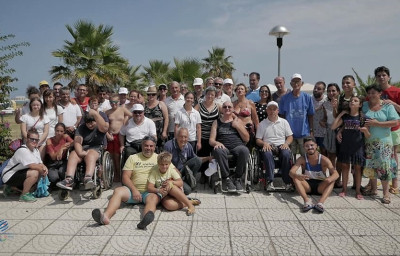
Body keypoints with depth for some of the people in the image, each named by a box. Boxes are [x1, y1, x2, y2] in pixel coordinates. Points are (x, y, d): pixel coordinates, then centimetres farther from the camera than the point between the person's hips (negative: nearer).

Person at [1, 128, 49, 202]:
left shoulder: (36, 150, 6)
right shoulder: (23, 150, -23)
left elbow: (40, 163, 4)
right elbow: (32, 166, -30)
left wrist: (44, 168, -18)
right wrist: (43, 169, -17)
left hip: (20, 173, 9)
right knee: (34, 173, -29)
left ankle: (12, 187, 20)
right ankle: (24, 195, -12)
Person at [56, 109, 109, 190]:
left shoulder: (99, 127, 5)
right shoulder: (81, 128, 12)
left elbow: (104, 127, -22)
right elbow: (77, 141, -4)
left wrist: (95, 114, -30)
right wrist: (80, 152, -24)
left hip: (96, 149, -3)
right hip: (82, 149, 4)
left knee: (90, 155, -36)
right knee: (73, 154, -26)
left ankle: (88, 179, -59)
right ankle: (69, 179, -44)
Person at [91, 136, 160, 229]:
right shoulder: (133, 158, 14)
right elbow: (125, 177, 5)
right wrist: (134, 190, -11)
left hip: (151, 191, -2)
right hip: (134, 190, 2)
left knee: (153, 198, -35)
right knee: (118, 191, -25)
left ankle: (146, 218, -65)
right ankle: (106, 216, -46)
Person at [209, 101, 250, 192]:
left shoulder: (238, 121, 20)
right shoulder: (217, 122, 20)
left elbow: (247, 139, 13)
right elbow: (211, 140, 12)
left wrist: (237, 126, 3)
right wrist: (216, 143, -12)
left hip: (237, 146, 0)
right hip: (223, 147, 0)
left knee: (244, 150, -35)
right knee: (218, 151, -36)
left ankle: (237, 178, -16)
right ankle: (227, 178, -22)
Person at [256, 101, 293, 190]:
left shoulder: (284, 122, 17)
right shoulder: (262, 124, 13)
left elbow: (290, 136, 14)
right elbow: (258, 140, 9)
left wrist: (286, 143, -8)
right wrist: (264, 143, -13)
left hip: (281, 146, 1)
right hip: (268, 146, -1)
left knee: (286, 154, -34)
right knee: (267, 154, -36)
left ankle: (287, 181, -25)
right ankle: (270, 181, -36)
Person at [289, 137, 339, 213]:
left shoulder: (324, 159, -13)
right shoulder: (302, 159, -10)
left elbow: (336, 174, -23)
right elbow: (291, 172, -22)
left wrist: (330, 178, -48)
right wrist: (298, 176, -46)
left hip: (321, 186, -1)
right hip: (307, 185, 1)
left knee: (332, 180, -28)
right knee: (295, 178, -25)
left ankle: (321, 202, -46)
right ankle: (307, 200, -42)